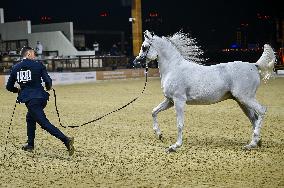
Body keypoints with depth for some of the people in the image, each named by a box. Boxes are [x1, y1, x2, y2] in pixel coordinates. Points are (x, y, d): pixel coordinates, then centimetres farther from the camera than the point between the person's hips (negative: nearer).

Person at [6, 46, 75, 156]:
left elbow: (9, 87, 14)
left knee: (44, 123, -8)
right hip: (41, 97, 2)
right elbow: (48, 81, -6)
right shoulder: (38, 65, 2)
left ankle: (66, 140, -25)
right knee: (30, 118, 27)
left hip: (29, 100, -2)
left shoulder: (15, 68, 8)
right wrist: (48, 87, 18)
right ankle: (30, 144, 31)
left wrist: (18, 90, 35)